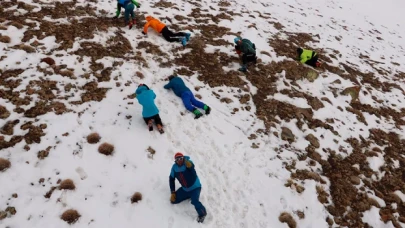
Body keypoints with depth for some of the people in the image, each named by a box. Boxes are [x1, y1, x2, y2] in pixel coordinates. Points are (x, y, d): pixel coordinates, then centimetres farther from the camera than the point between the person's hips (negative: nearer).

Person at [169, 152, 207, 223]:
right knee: (173, 200, 3)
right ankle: (190, 196, 23)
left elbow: (192, 166, -49)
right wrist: (173, 192, 1)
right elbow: (171, 179, 4)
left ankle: (202, 214, 0)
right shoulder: (174, 167, -10)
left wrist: (190, 166, -75)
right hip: (185, 189, 6)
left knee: (194, 201, -29)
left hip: (195, 187, -6)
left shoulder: (187, 162, -25)